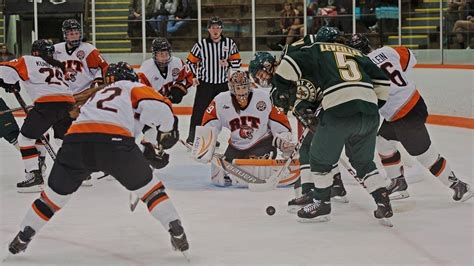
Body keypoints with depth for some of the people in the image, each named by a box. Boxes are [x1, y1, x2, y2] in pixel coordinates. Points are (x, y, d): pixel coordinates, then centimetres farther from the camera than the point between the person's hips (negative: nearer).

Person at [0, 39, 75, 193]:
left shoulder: (28, 61, 13)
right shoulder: (58, 67, 31)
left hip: (48, 102, -6)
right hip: (69, 102, 6)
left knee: (26, 138, 5)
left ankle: (35, 176, -5)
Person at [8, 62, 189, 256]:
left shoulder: (100, 93, 40)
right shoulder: (134, 87, 23)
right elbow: (158, 107, 2)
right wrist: (166, 131, 19)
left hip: (75, 139, 4)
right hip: (113, 140, -4)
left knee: (56, 193, 24)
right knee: (148, 187, 14)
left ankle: (22, 238, 30)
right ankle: (177, 232, 6)